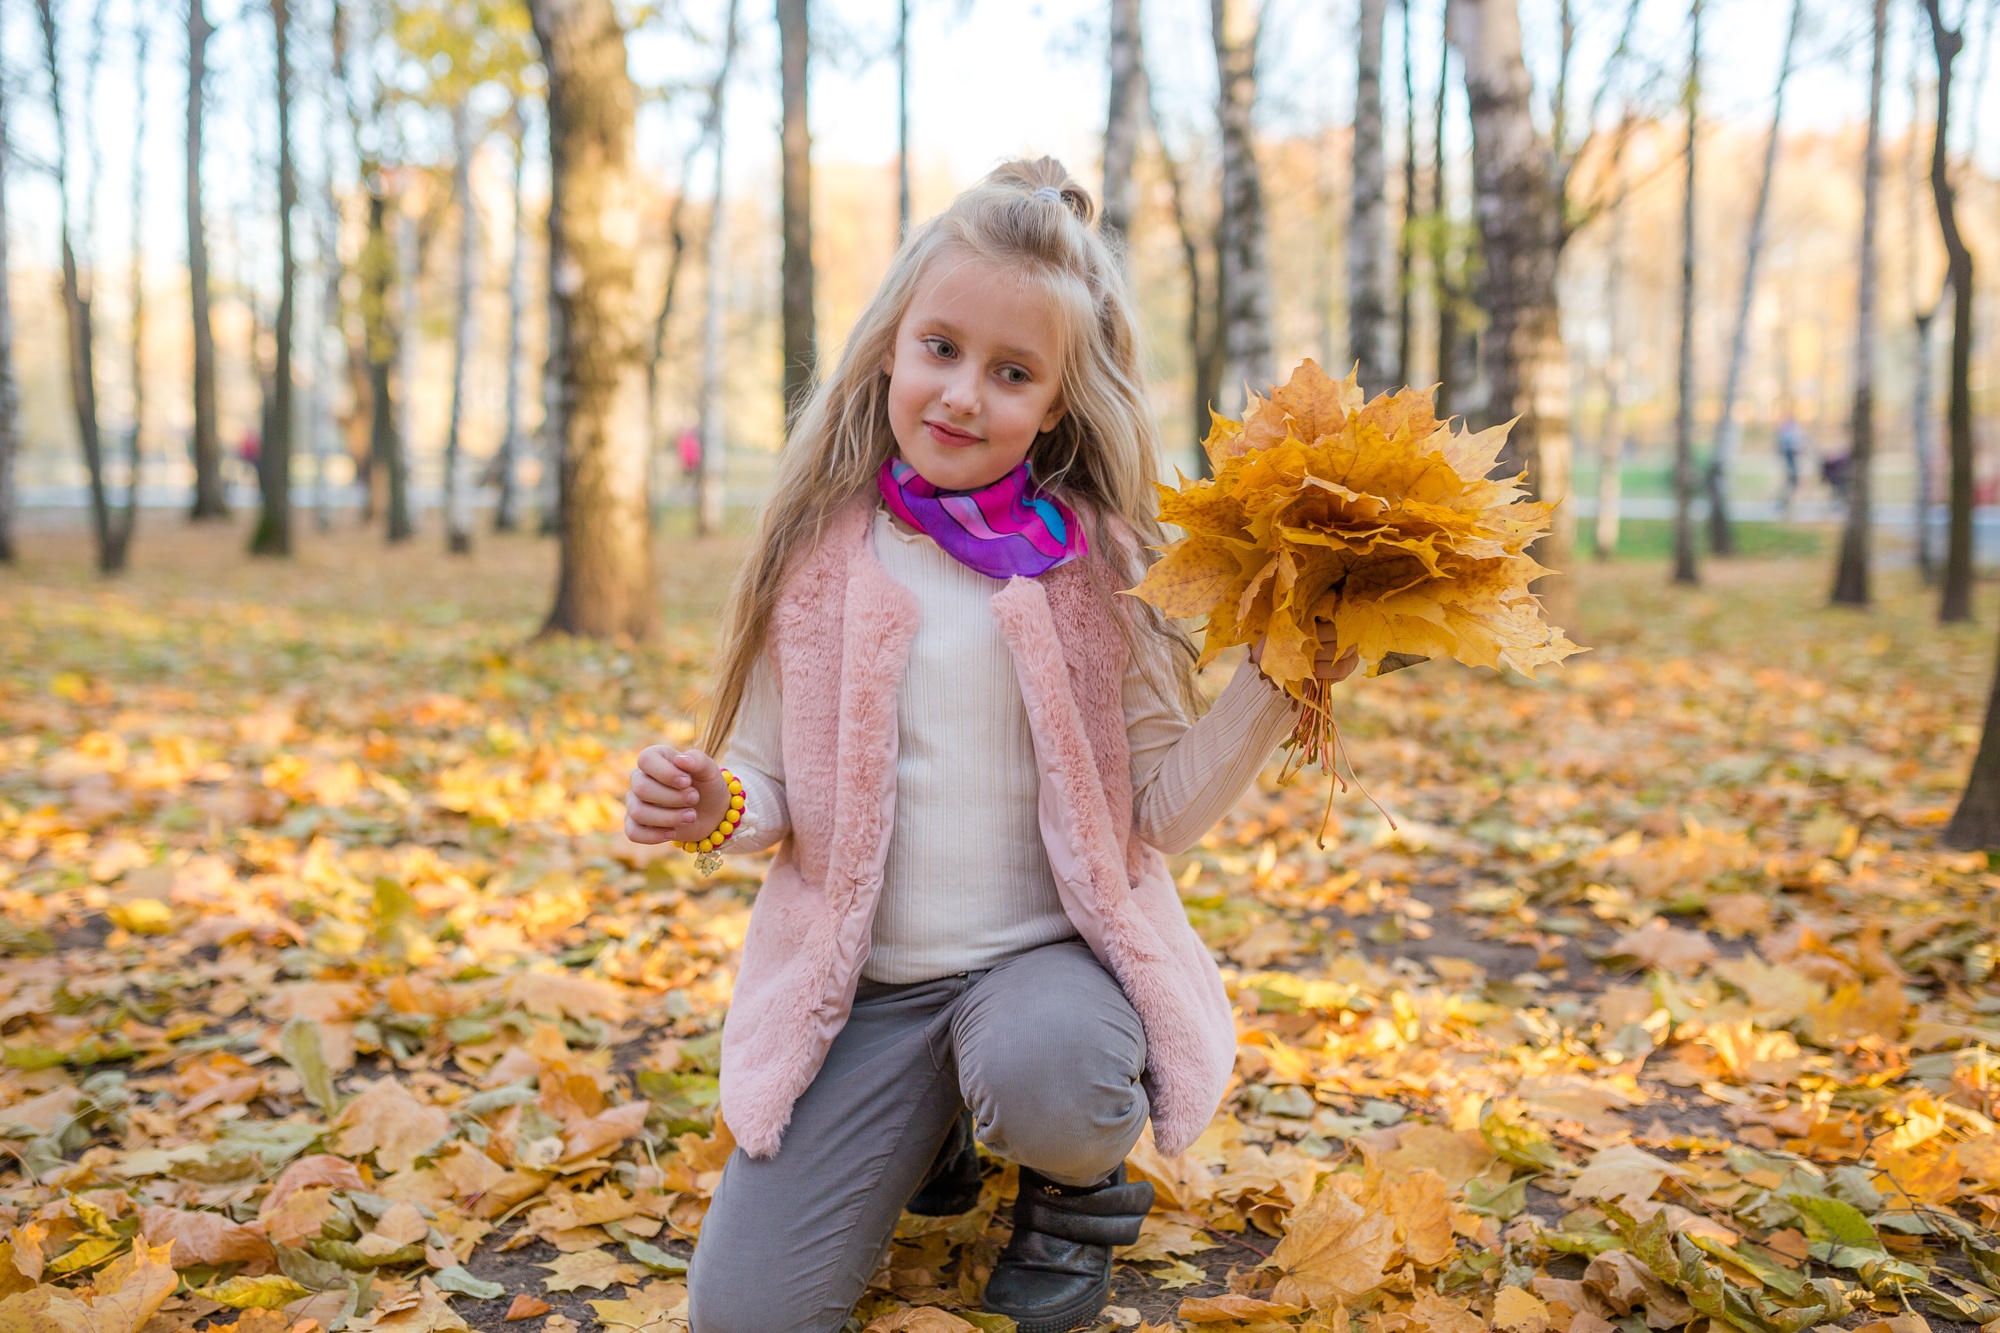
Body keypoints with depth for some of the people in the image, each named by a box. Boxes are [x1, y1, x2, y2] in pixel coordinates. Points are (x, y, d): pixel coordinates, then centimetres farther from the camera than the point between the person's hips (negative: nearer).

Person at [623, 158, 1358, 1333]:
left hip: (1049, 951, -1)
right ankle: (924, 1134, 24)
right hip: (861, 979, 2)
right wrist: (717, 808, -16)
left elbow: (1162, 810, -4)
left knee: (1044, 1073, -37)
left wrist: (1277, 683, -17)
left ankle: (1081, 1190, 3)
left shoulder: (1096, 563, -4)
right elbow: (776, 787, 6)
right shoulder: (817, 552, -1)